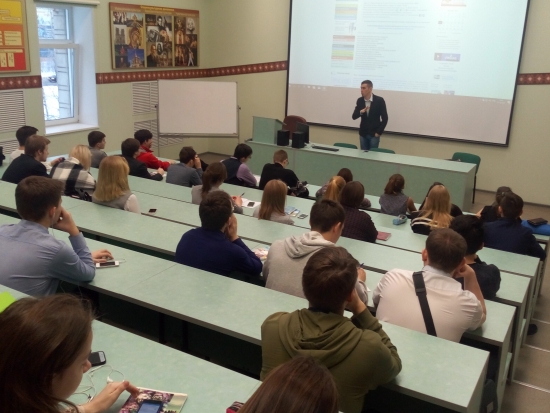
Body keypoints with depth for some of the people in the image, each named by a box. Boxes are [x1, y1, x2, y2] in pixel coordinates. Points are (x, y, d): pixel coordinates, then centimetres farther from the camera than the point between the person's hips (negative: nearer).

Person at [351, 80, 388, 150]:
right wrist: (360, 112, -22)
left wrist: (379, 132, -10)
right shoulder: (359, 100, 1)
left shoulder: (379, 100, -10)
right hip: (363, 134, 4)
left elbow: (385, 118, -9)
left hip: (374, 134, -4)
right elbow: (354, 117, -1)